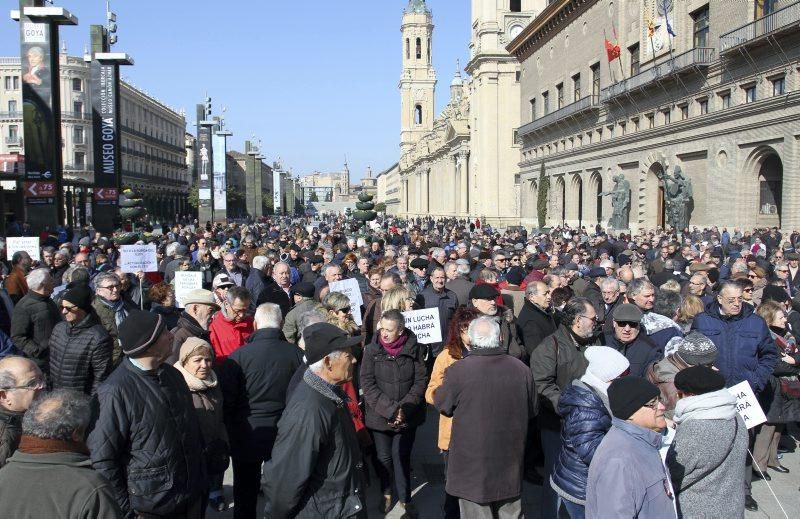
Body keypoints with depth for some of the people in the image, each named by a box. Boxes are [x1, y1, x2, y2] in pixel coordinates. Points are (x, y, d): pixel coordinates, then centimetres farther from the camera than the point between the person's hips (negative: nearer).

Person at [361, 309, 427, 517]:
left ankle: (405, 498, 24)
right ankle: (386, 493, 35)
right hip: (379, 416, 0)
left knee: (402, 457, 5)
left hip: (408, 417, 0)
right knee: (384, 457, 10)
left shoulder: (414, 349, -6)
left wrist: (405, 408, -15)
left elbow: (420, 381, -4)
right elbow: (368, 384, -10)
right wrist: (390, 409, -18)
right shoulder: (371, 350, -7)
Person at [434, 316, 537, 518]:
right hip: (511, 462, 4)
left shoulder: (458, 371, -20)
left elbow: (441, 404, -3)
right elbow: (532, 411, 7)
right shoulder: (521, 369, -8)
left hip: (473, 465, -3)